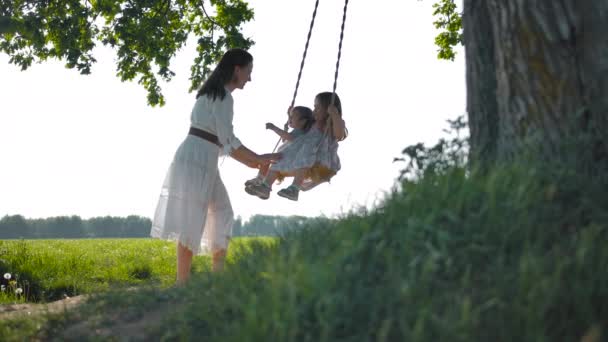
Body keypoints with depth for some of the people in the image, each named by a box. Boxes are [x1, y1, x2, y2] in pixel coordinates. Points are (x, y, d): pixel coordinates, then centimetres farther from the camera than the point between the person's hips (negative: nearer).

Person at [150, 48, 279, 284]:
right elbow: (228, 141, -14)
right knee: (191, 223, -9)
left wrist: (251, 162, 20)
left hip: (199, 160, 10)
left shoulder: (212, 94, 22)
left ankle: (218, 276, 13)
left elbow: (221, 142, 23)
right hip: (197, 160, -10)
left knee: (221, 214, 13)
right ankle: (182, 283, -7)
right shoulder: (224, 97, -8)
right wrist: (258, 159, -4)